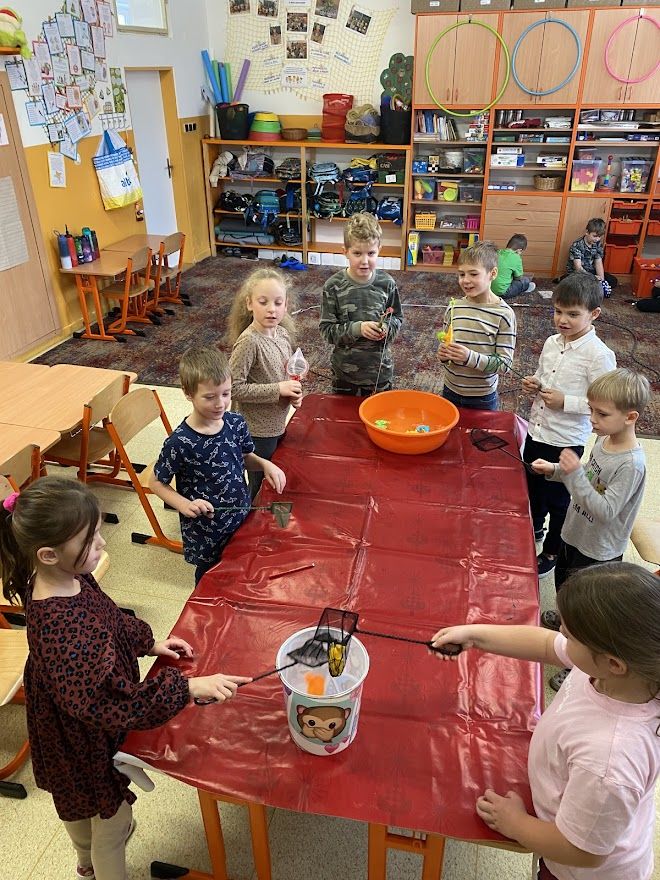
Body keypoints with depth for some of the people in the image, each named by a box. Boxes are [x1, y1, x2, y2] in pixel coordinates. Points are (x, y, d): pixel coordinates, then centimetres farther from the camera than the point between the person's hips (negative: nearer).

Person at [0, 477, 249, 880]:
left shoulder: (68, 579, -15)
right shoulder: (61, 628, -42)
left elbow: (110, 617, 5)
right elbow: (110, 700, -41)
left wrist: (149, 642, 3)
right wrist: (188, 687, -40)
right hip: (91, 745, -9)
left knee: (80, 805, 35)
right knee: (112, 824, 19)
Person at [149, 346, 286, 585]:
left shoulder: (236, 423, -11)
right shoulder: (180, 442, -25)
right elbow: (156, 483, -12)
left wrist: (264, 464, -13)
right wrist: (185, 505, -27)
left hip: (242, 520, 4)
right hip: (204, 533, -4)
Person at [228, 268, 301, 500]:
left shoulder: (283, 333, 0)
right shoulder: (248, 342, -23)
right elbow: (235, 388, -24)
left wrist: (294, 392, -4)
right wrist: (277, 389, -25)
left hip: (278, 424, 7)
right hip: (258, 431, -7)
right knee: (260, 488, 11)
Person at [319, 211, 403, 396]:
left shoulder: (387, 283, -8)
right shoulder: (333, 286, -12)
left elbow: (397, 318, 4)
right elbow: (327, 329, -12)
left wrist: (386, 328, -18)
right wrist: (357, 329, -26)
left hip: (380, 370, 1)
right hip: (345, 372, -1)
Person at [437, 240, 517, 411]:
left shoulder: (503, 314, -15)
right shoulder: (454, 307, -3)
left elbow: (504, 363, -16)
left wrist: (470, 357, -29)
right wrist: (444, 355, -13)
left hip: (483, 398, -3)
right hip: (451, 391, 4)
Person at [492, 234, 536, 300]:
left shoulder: (498, 252, 5)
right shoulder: (516, 258, -14)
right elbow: (519, 278, -4)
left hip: (490, 288, 7)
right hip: (502, 292, -7)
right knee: (526, 280, 5)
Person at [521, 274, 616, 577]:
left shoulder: (599, 355, -20)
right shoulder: (552, 342, 0)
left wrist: (565, 402, -25)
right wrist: (534, 384, -4)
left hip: (565, 441, -6)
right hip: (536, 432, 7)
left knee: (558, 498, 12)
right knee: (533, 487, 25)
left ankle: (552, 552, 33)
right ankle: (535, 527, 51)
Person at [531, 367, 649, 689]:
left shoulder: (631, 464, -31)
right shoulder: (603, 440, -7)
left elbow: (604, 510, -32)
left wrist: (575, 474, -39)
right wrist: (556, 470, -3)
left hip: (598, 551, -8)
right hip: (575, 534, 8)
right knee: (563, 581, 31)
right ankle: (565, 619, 60)